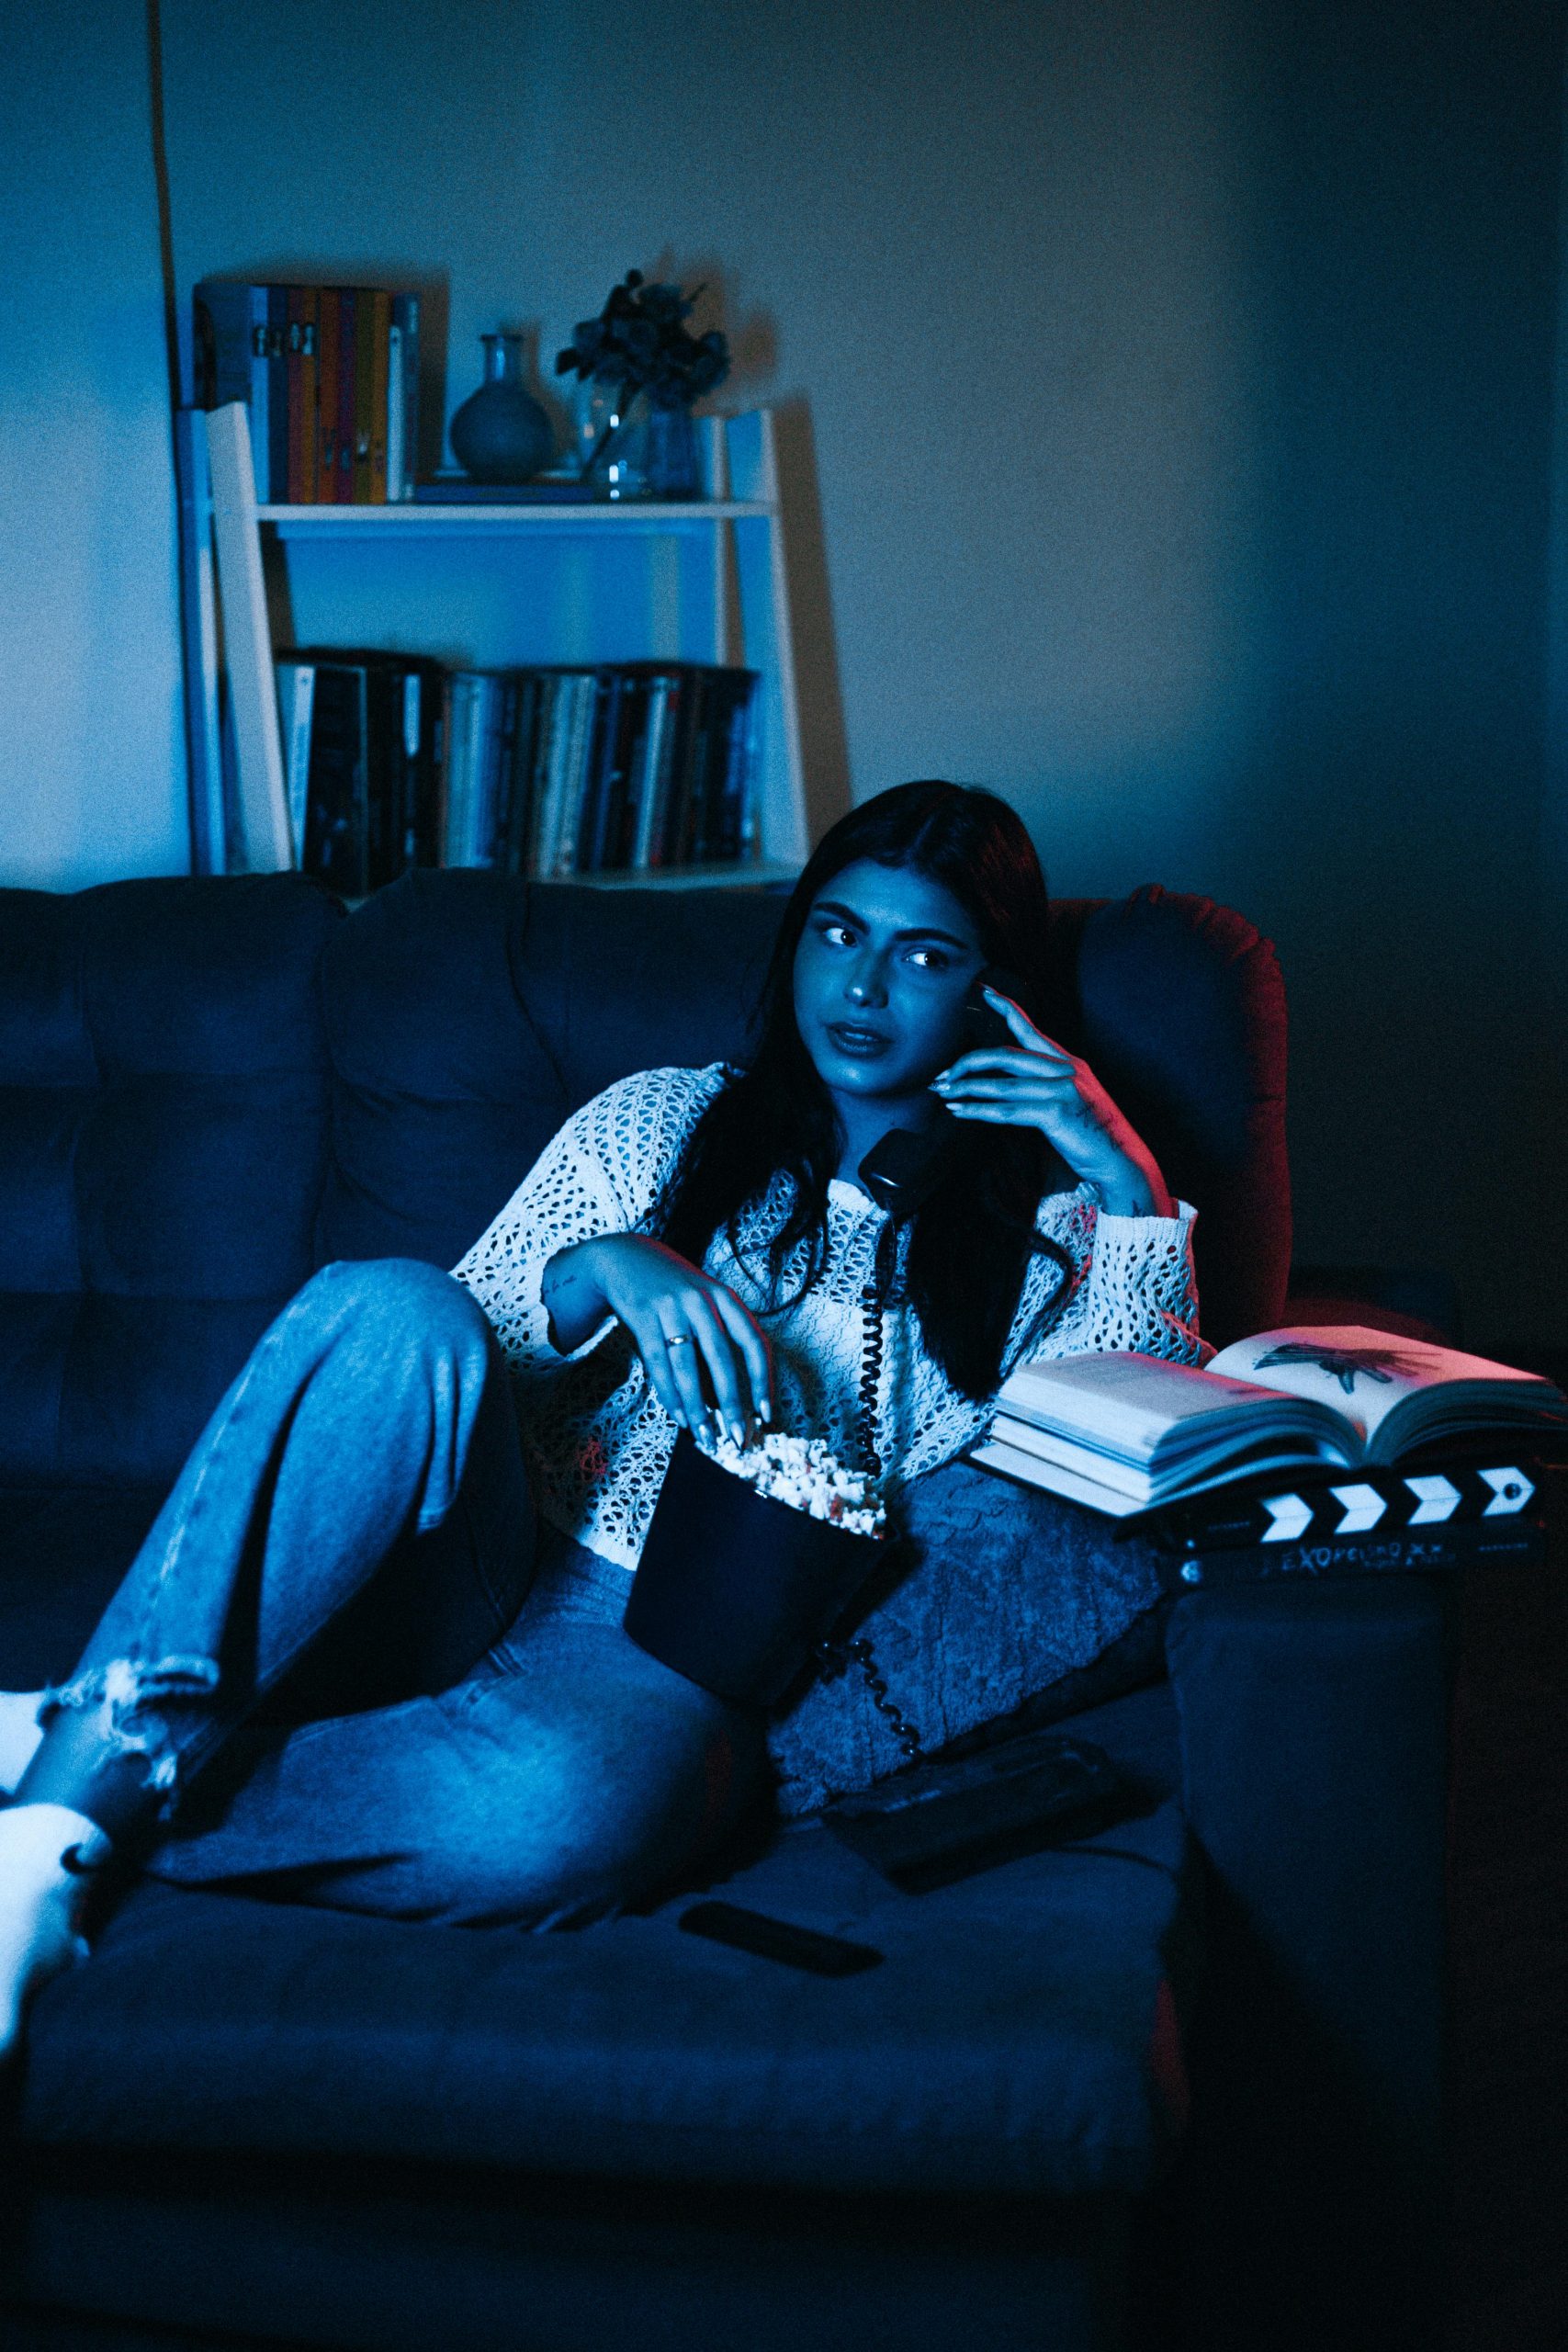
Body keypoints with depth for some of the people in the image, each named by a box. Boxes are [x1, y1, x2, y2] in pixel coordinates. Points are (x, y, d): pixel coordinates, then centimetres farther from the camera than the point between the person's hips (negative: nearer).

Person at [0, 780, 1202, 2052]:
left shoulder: (1033, 1229, 17)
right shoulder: (662, 1122, 18)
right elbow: (446, 1357, 9)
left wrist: (1126, 1180, -4)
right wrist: (606, 1269, -11)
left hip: (682, 1661, -1)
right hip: (471, 1578, 2)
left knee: (568, 1805, -40)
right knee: (392, 1304, -32)